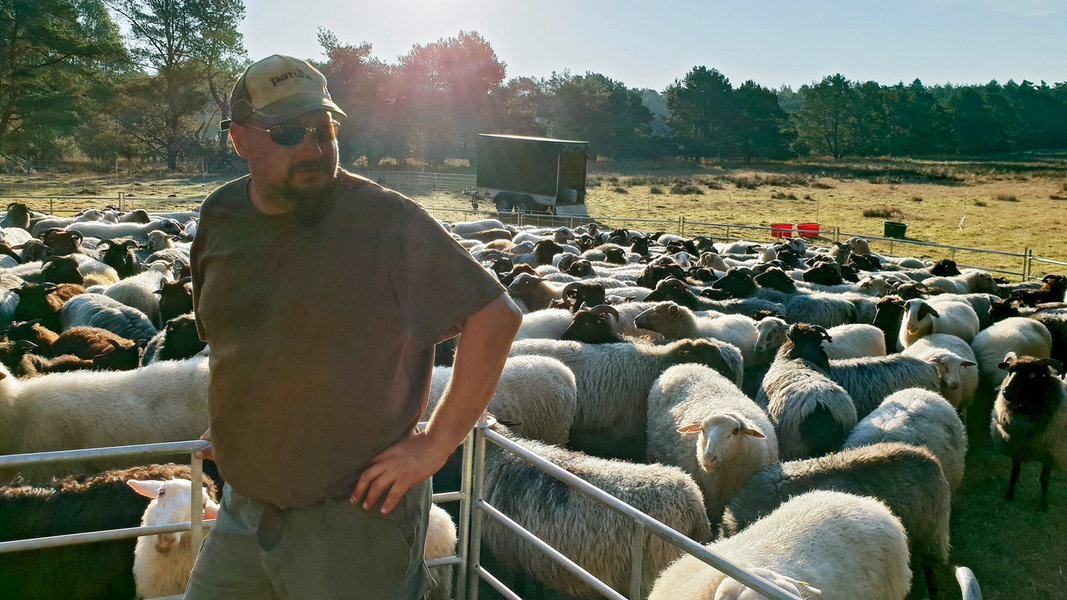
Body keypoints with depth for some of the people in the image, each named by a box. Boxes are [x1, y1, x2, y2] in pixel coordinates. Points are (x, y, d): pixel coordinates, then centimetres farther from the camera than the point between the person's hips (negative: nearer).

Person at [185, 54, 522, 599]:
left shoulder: (387, 221, -16)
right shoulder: (221, 217, 3)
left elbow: (496, 315, -16)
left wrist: (437, 443, -15)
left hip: (356, 519, -5)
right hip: (244, 509, 6)